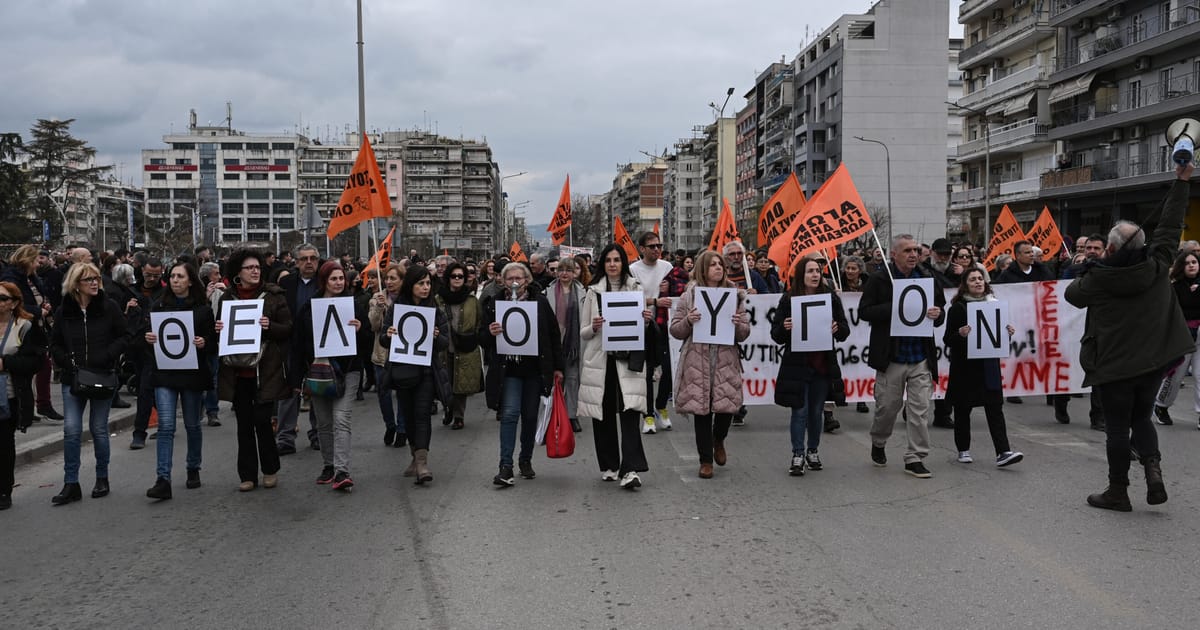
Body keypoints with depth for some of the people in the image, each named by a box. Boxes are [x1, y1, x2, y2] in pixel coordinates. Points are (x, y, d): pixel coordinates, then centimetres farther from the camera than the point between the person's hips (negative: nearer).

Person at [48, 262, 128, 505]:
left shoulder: (109, 307, -3)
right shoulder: (63, 311, 2)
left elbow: (124, 337, -1)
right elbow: (55, 345, 9)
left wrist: (107, 356, -15)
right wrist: (68, 362, -7)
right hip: (73, 378, 1)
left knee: (99, 429, 7)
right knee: (71, 430, -4)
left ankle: (102, 479, 22)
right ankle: (71, 484, 4)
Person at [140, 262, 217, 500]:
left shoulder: (203, 308, 1)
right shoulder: (158, 304, 6)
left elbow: (214, 342, 1)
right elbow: (142, 332, 10)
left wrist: (204, 343, -20)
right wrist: (147, 337, -12)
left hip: (193, 373, 0)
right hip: (164, 373, 0)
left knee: (192, 425, 12)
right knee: (166, 425, -9)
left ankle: (193, 469, 31)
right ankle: (163, 480, -11)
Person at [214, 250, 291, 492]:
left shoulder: (274, 296, 0)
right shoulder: (226, 298, 9)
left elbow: (288, 328, -2)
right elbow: (220, 332, 18)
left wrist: (270, 326, -20)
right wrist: (218, 329, -4)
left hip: (264, 370, -3)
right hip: (237, 371, 3)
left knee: (262, 420, -4)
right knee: (244, 424, 8)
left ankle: (270, 469, 16)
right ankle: (247, 475, 17)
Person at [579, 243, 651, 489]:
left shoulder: (636, 289, 9)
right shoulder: (593, 292, 9)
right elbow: (582, 333, 11)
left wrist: (647, 320, -6)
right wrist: (593, 327, -10)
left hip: (628, 358, -1)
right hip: (599, 359, 1)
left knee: (629, 412, -12)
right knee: (603, 415, 6)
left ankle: (630, 470, -15)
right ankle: (609, 466, 19)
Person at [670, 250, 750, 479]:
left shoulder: (735, 295, 10)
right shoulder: (689, 295, 3)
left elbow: (744, 334, 11)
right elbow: (675, 331, 5)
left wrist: (738, 325, -10)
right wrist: (688, 321, -14)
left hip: (726, 360, 1)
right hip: (697, 361, -1)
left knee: (727, 406, -3)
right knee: (701, 410, 3)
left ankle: (718, 440, 31)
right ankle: (706, 460, 17)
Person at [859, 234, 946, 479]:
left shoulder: (927, 279, 8)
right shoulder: (879, 280, -4)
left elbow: (940, 310, 15)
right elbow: (864, 311, -8)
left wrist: (937, 314, -9)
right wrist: (893, 308, -20)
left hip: (921, 357, 3)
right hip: (891, 357, -3)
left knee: (920, 409, 1)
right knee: (887, 406, 8)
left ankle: (915, 458, 10)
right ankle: (878, 443, 35)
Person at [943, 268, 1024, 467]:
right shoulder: (958, 307, -4)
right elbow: (947, 339, -6)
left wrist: (1008, 332, -4)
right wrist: (960, 334, -25)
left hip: (989, 364, 3)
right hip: (965, 366, -3)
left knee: (995, 407, -5)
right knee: (962, 408, 6)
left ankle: (1003, 453, -9)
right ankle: (963, 450, 21)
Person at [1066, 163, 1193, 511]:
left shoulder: (1098, 280, -13)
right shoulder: (1157, 267, -5)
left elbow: (1072, 293, 7)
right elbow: (1171, 224, 4)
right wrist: (1182, 182, 13)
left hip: (1115, 365, -4)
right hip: (1154, 359, 4)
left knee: (1117, 427, 5)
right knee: (1141, 417, 21)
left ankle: (1118, 491, 12)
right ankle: (1153, 469, 0)